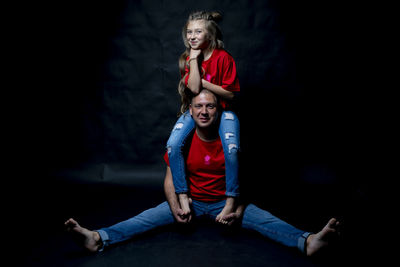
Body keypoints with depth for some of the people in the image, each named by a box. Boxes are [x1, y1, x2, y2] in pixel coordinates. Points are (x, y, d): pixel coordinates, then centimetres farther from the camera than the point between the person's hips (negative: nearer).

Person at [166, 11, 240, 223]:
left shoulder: (223, 57, -9)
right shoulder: (187, 59, 1)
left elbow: (230, 94, -12)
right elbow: (194, 88, -16)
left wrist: (203, 83, -14)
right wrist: (194, 59, -16)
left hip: (222, 110, -3)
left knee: (231, 149, -30)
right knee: (172, 145, -23)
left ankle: (231, 201, -13)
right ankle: (183, 196, -9)